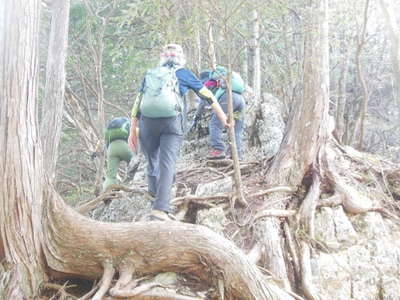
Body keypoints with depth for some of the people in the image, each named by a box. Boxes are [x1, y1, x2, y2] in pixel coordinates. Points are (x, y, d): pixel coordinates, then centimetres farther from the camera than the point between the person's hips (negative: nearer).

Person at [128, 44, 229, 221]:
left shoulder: (150, 74, 23)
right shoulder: (183, 74, 16)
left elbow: (137, 103, 16)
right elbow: (207, 95, 20)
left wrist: (132, 131, 16)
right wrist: (222, 116, 30)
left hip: (147, 121, 3)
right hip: (172, 122, -3)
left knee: (152, 161, 20)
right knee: (167, 165, -10)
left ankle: (155, 195, 23)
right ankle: (160, 210, -21)